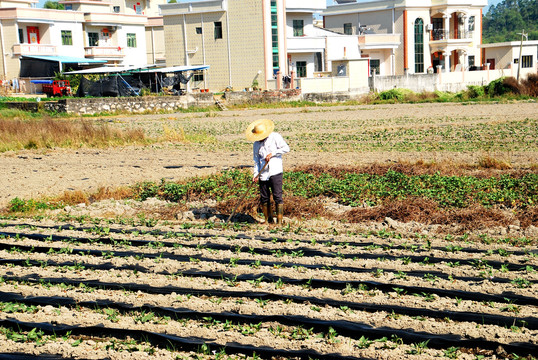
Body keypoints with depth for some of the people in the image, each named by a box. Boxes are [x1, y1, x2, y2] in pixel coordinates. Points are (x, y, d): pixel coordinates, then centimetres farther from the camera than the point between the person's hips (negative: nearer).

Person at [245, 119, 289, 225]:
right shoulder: (256, 144, 13)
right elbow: (256, 160, 14)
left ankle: (279, 221, -4)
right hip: (263, 174, 4)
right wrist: (255, 174, 3)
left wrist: (272, 153, -12)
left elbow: (286, 148, -6)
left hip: (275, 172, -4)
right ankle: (268, 220, 17)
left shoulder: (275, 137, 1)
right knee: (264, 197, 5)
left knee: (277, 196, -8)